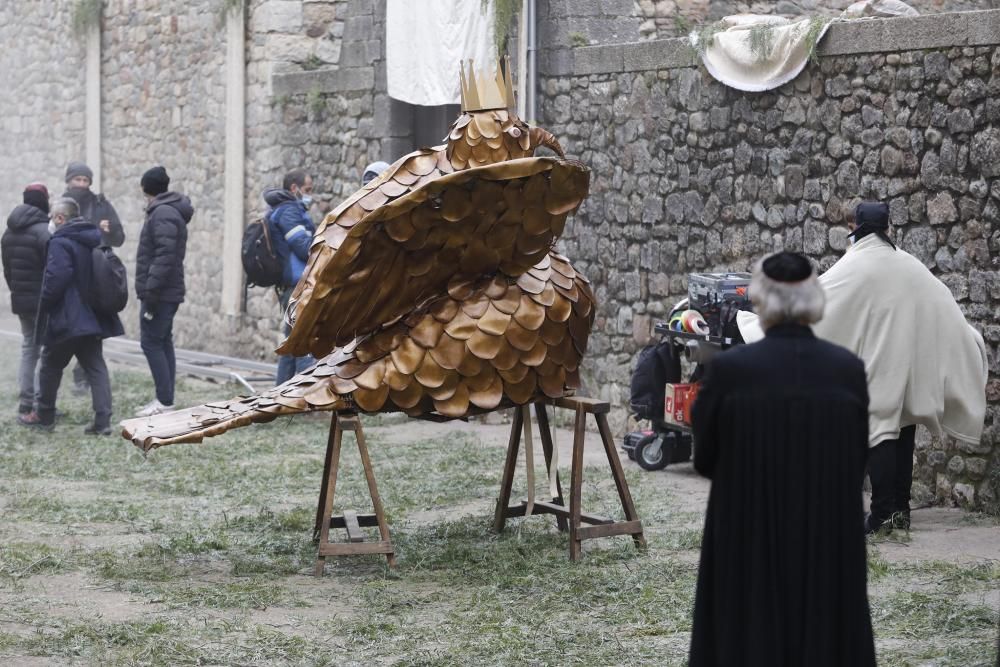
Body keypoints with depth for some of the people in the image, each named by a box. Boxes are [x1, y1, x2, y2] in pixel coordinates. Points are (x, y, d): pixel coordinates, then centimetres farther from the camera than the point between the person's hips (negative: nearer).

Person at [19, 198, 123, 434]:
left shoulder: (60, 242, -15)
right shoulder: (95, 240, 11)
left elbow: (56, 278, -24)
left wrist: (44, 306, -11)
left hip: (67, 318, -7)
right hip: (93, 316, 7)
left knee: (51, 366, 10)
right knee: (95, 366, 5)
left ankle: (44, 416, 21)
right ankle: (103, 420, -4)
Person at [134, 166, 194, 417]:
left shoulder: (163, 214, -15)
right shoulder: (170, 212, 18)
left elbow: (165, 256, -24)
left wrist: (151, 291, -24)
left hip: (160, 293, -10)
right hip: (169, 292, 10)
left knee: (151, 342, -9)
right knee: (163, 343, 11)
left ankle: (165, 401, -10)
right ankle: (165, 399, 13)